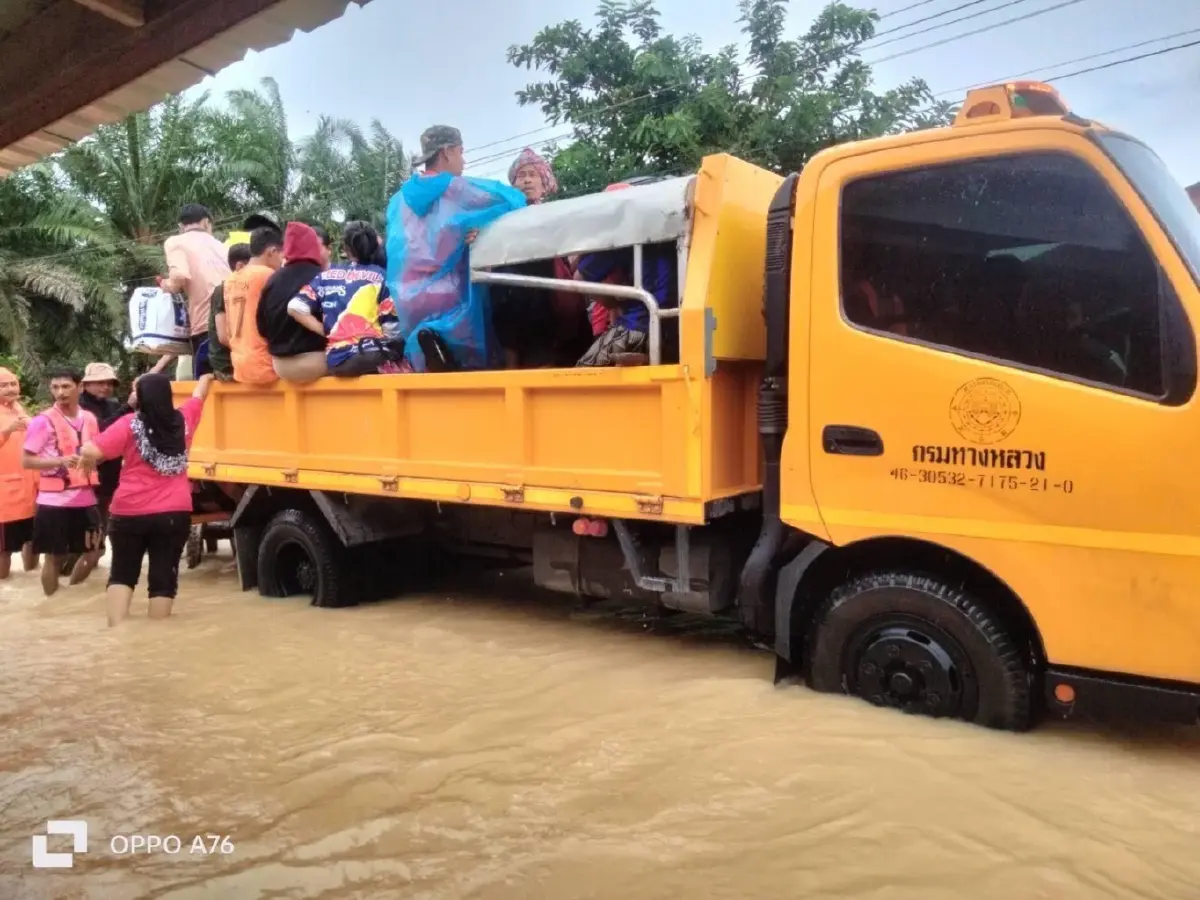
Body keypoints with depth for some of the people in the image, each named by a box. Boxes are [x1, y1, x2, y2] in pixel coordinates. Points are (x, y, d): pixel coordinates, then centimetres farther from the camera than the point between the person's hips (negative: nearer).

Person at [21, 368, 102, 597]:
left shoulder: (89, 419, 6)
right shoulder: (43, 421, -8)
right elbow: (26, 460, -9)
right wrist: (60, 461, -22)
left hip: (85, 497, 5)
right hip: (54, 500, -5)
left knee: (93, 552, 11)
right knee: (54, 556, 5)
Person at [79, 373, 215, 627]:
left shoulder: (129, 424, -7)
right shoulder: (184, 420, 0)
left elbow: (90, 452, -17)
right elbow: (200, 393, 20)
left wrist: (87, 465, 5)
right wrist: (207, 375, 38)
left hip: (130, 514, -1)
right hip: (174, 514, 1)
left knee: (122, 574, 16)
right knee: (163, 579, 7)